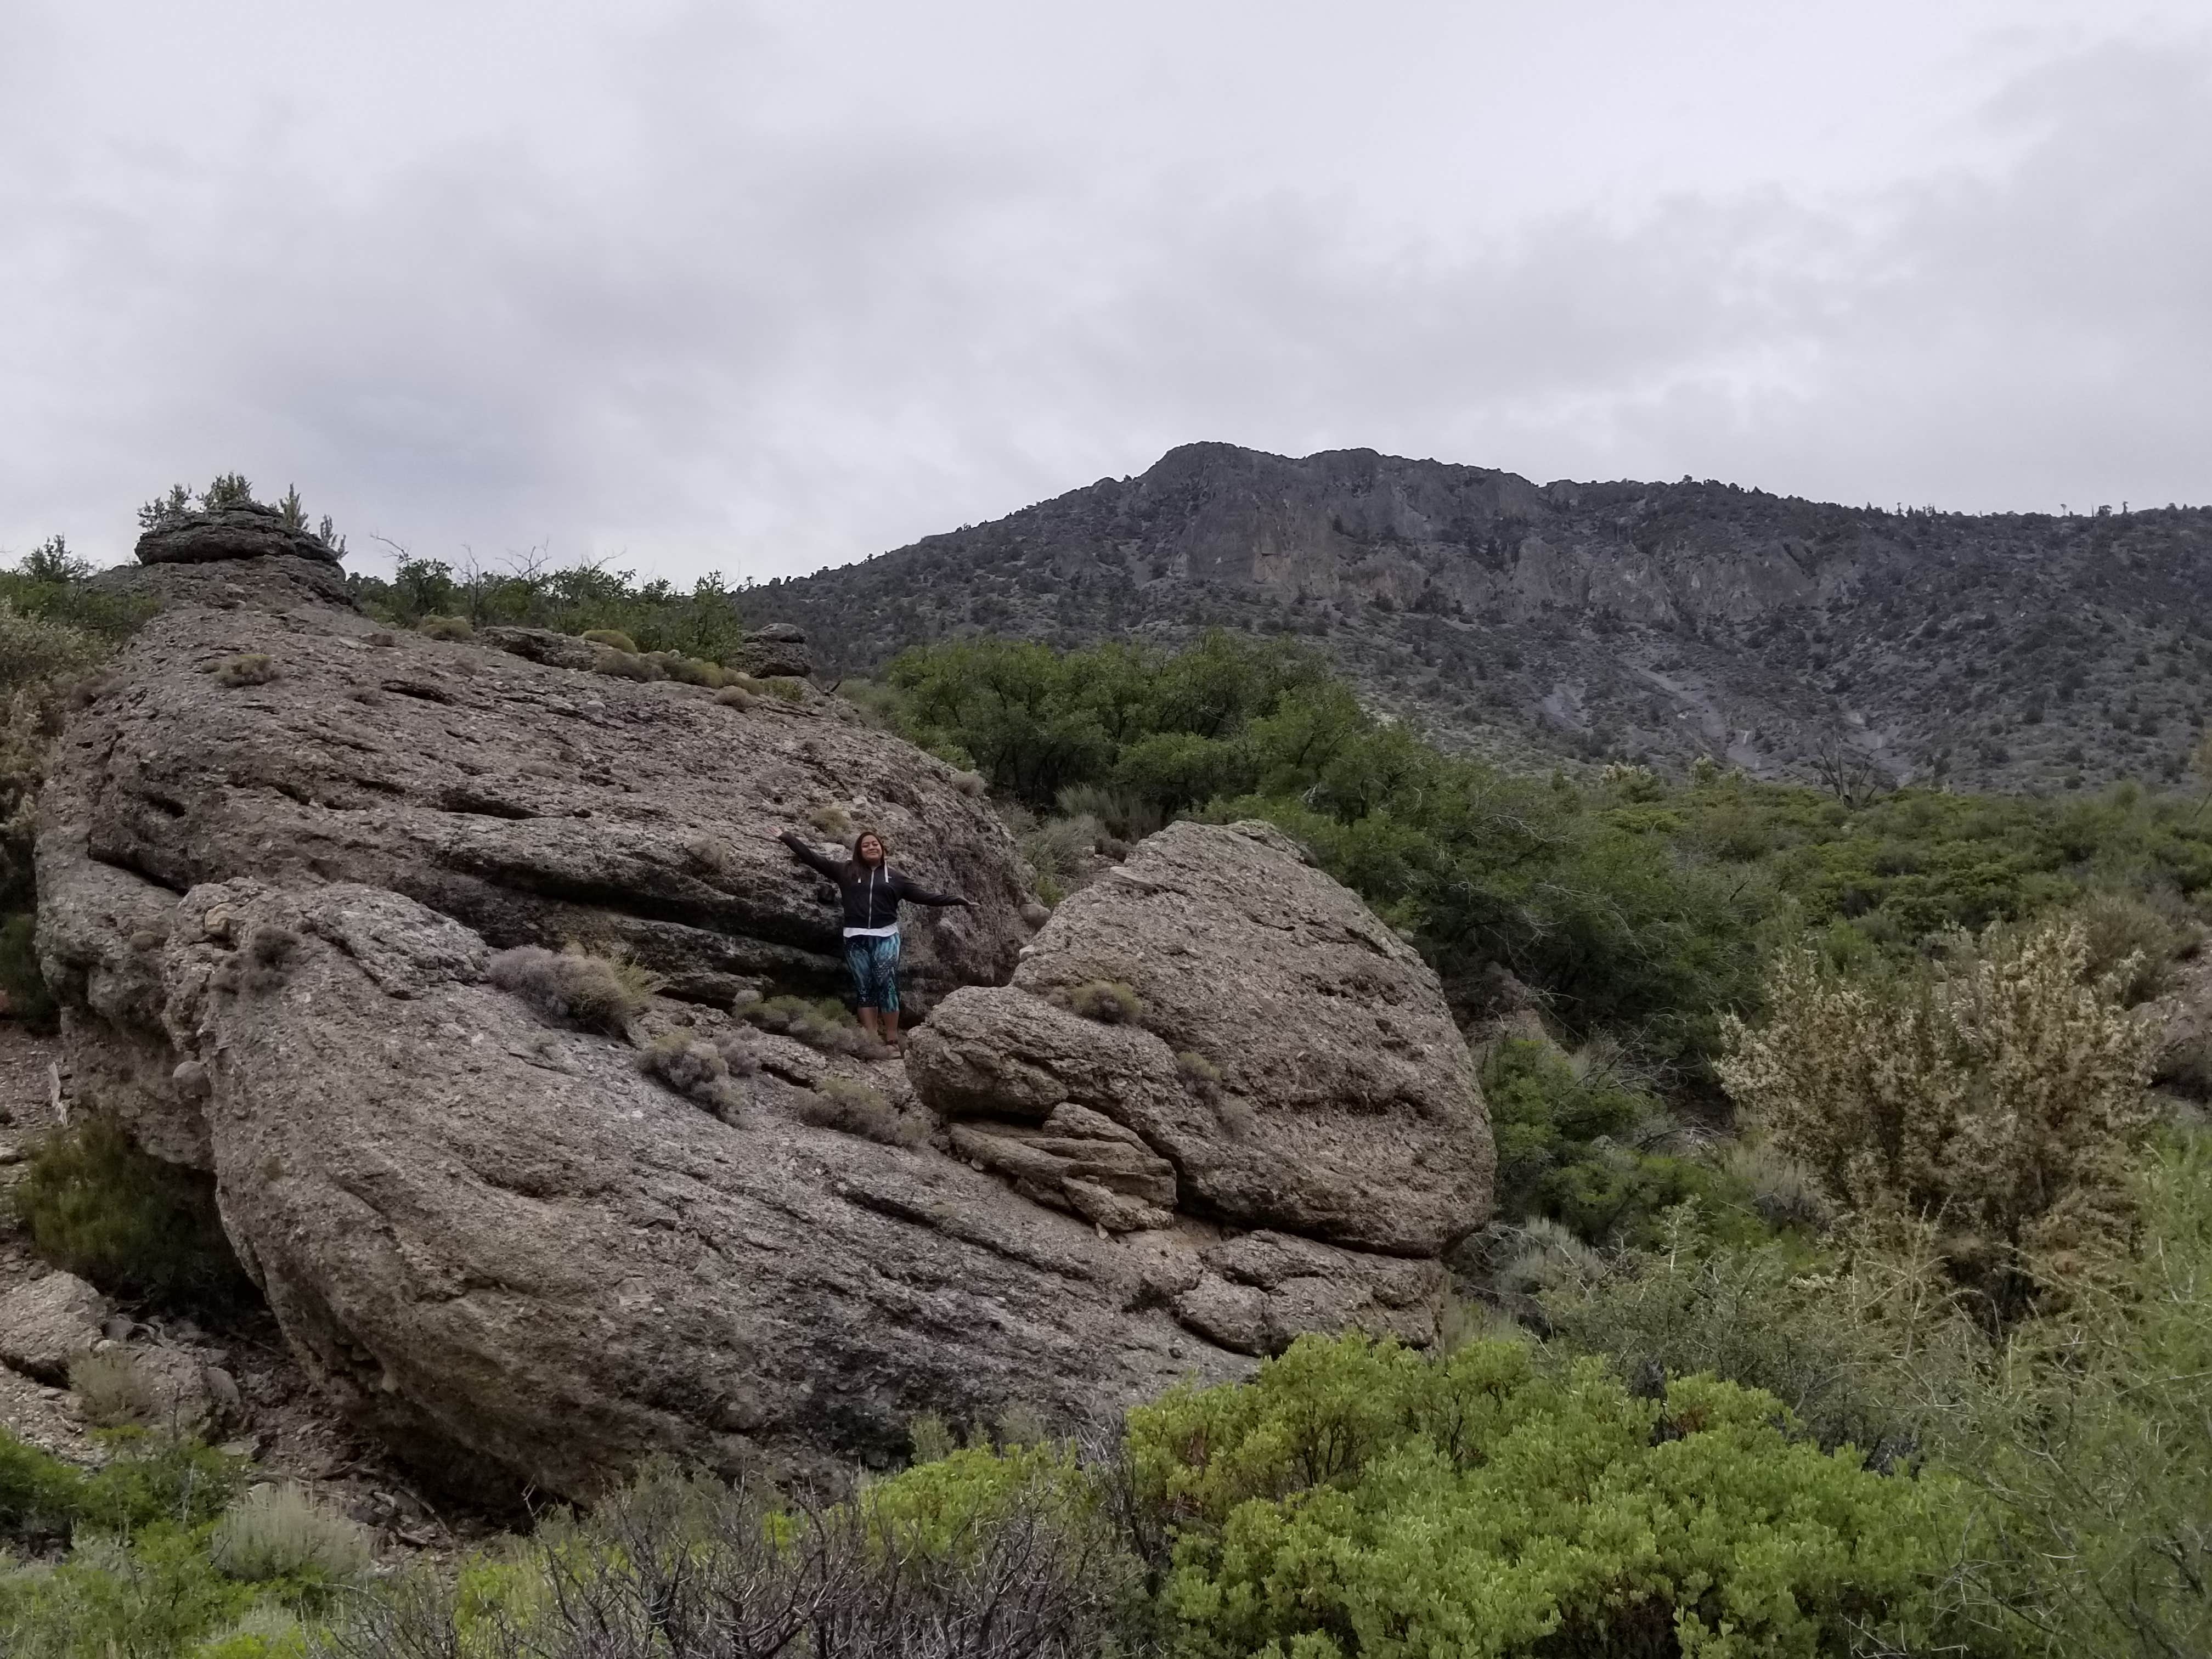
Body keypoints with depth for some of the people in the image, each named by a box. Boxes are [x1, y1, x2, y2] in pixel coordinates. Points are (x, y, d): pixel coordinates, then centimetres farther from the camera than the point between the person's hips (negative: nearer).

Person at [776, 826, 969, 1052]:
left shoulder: (894, 877, 13)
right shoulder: (846, 872, 11)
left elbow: (924, 896, 12)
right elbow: (813, 858, 10)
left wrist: (958, 901, 8)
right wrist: (788, 838, 7)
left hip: (886, 937, -1)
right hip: (856, 939, 1)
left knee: (887, 986, -9)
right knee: (865, 988, -1)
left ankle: (892, 1041, -9)